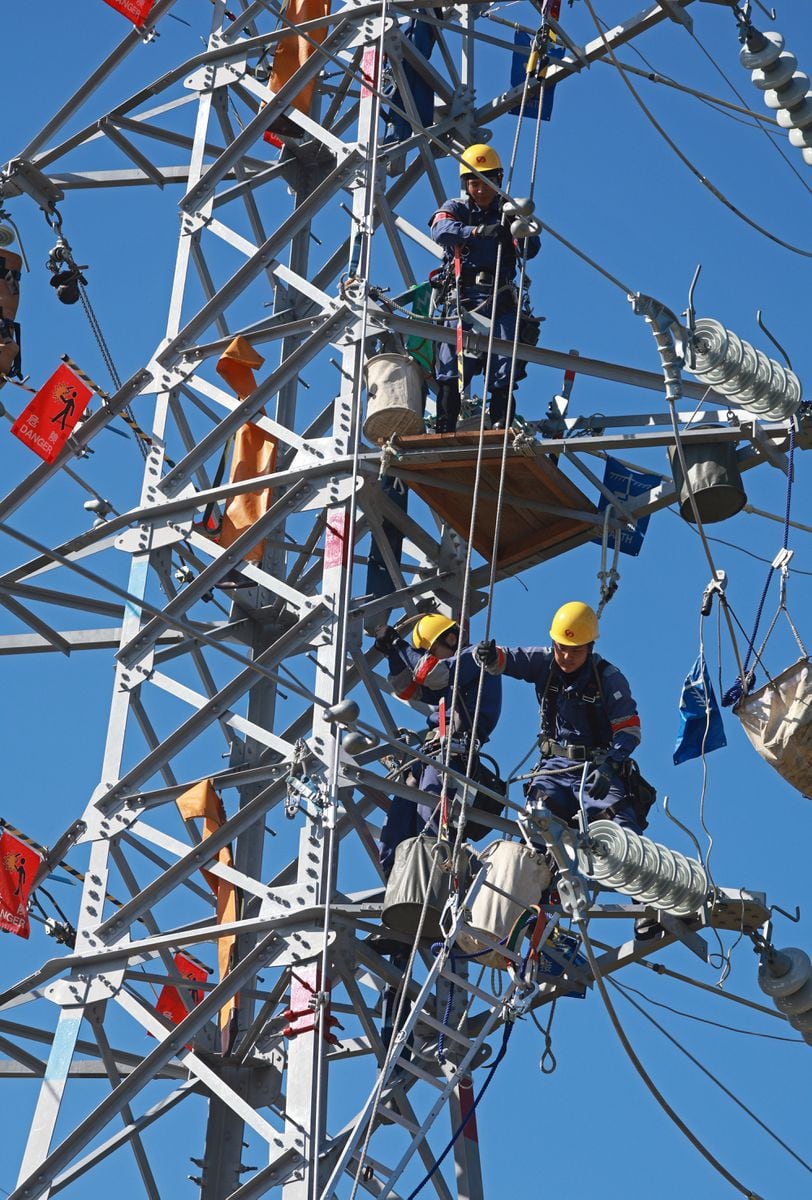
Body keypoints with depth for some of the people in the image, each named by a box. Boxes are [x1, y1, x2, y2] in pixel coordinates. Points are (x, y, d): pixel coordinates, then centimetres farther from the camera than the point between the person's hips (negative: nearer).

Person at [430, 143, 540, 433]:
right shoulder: (454, 209, 12)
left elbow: (529, 251, 4)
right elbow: (441, 230, -12)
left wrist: (524, 231, -20)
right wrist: (479, 231, -29)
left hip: (500, 298, 2)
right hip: (462, 296, -2)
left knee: (504, 367, -6)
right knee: (453, 366, -10)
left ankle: (501, 425, -6)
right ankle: (444, 428, -13)